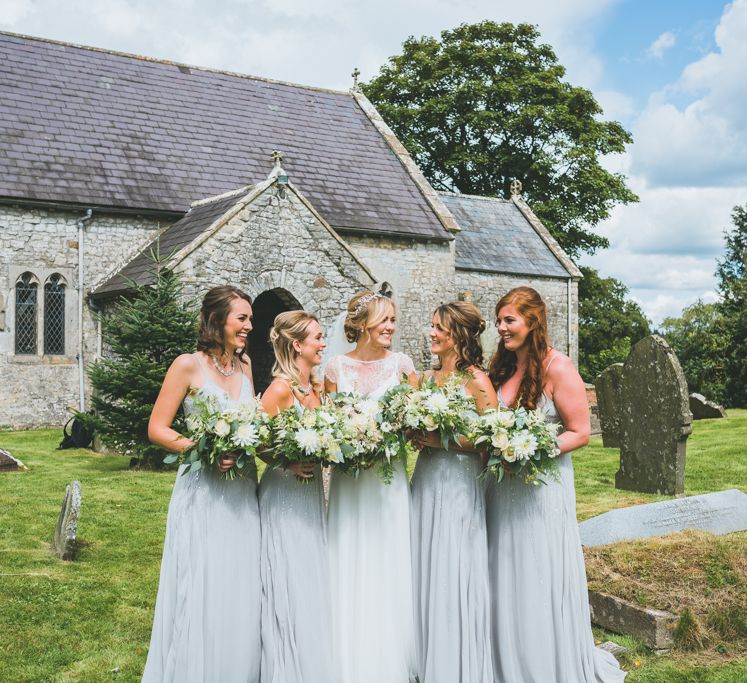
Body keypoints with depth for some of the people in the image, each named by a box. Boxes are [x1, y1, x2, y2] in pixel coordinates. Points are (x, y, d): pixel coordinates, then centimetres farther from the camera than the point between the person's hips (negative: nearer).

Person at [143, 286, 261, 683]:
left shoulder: (244, 366, 9)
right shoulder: (188, 366, -7)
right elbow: (157, 430, -8)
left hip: (242, 493, 6)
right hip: (202, 491, -5)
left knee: (239, 591, 10)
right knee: (200, 594, -1)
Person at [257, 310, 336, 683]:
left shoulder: (317, 386, 8)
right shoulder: (280, 389, -16)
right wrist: (286, 463, -24)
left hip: (312, 491, 8)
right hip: (284, 494, -8)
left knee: (313, 583, 14)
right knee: (290, 587, -1)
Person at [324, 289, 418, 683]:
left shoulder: (401, 364, 1)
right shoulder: (336, 367, 2)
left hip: (389, 477, 0)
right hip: (348, 477, 1)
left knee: (389, 568, 4)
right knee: (349, 570, 6)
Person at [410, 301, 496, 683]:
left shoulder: (476, 382, -10)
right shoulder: (426, 377, 10)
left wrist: (443, 441, -17)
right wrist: (417, 435, -4)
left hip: (459, 483, -6)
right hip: (425, 480, 7)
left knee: (454, 576, 0)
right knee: (425, 573, 11)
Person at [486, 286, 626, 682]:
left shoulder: (557, 368, -11)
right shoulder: (502, 368, 8)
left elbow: (580, 433, -11)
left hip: (542, 484, -6)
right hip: (503, 487, 6)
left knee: (542, 584, 3)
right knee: (506, 584, 11)